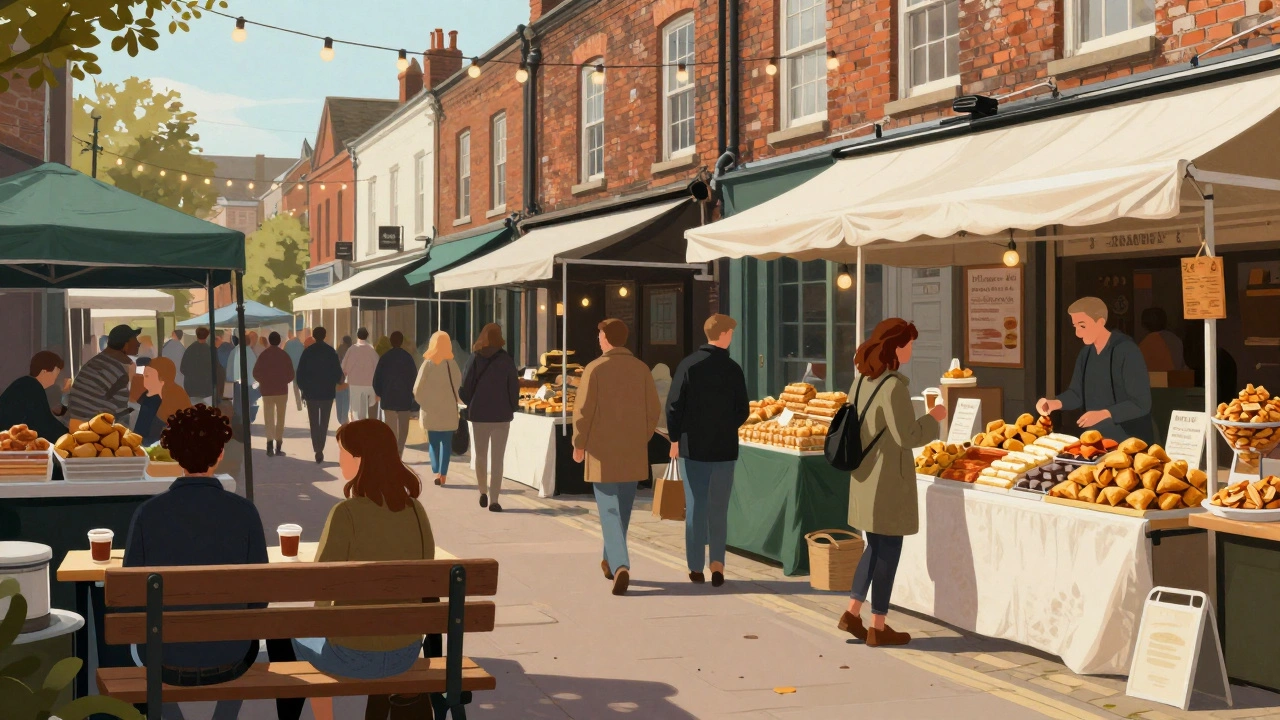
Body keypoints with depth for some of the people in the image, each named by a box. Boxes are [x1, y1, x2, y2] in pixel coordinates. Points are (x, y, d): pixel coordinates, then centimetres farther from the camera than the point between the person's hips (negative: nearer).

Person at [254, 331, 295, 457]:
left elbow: (256, 373, -4)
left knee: (269, 418, 4)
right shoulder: (285, 355, -3)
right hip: (282, 390, 0)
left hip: (267, 391, 0)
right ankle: (278, 447, 8)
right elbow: (291, 375, -2)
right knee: (280, 419, 9)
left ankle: (270, 443, -15)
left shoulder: (263, 355, -4)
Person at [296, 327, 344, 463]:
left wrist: (303, 388, 7)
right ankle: (320, 449, 4)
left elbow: (300, 372, -3)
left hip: (311, 392, 0)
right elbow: (338, 372, -3)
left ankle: (318, 450, -7)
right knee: (324, 422, 9)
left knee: (314, 423, 4)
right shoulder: (331, 352, -4)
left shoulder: (307, 352, -3)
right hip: (327, 392, 0)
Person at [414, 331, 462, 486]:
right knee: (446, 443, 7)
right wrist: (457, 400, 15)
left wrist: (424, 403, 6)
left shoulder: (428, 364, -7)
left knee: (433, 442, 10)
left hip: (431, 411, 0)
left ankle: (436, 472, 0)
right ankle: (443, 474, 2)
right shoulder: (452, 364, -5)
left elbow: (417, 389, -7)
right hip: (448, 410, 0)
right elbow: (459, 387, -1)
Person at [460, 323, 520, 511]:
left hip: (479, 414, 1)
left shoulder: (475, 359, -4)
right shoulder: (506, 360, -5)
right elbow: (514, 387, -4)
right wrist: (513, 407, 12)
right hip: (502, 415, -1)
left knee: (480, 456, 17)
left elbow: (465, 388, -5)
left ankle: (483, 492, 15)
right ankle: (494, 500, -2)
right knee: (497, 459, 2)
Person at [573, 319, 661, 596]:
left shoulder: (595, 369, -10)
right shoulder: (641, 369, 0)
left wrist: (579, 444, 2)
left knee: (610, 510, -2)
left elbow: (583, 410, -11)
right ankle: (611, 560, 33)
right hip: (633, 453, 4)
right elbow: (654, 409, 0)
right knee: (623, 509, 18)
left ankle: (620, 566, -20)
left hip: (603, 452, -3)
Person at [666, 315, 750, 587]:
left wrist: (675, 439, 4)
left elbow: (674, 406, -8)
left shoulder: (688, 365, -7)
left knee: (695, 507, 7)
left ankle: (696, 567, 10)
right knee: (719, 508, 8)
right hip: (724, 447, 0)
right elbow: (743, 411, 0)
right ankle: (717, 561, -6)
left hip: (692, 446, 0)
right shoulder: (732, 369, -6)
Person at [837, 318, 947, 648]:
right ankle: (878, 627, 9)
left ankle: (852, 612, 17)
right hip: (888, 479, -8)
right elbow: (907, 436, -21)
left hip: (864, 476, 8)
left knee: (876, 547, 19)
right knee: (888, 550, 2)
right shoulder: (893, 386, -20)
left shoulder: (862, 380, 6)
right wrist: (933, 419, -7)